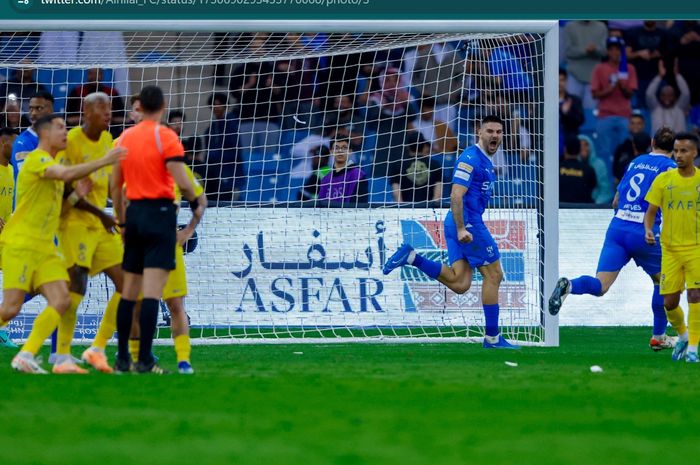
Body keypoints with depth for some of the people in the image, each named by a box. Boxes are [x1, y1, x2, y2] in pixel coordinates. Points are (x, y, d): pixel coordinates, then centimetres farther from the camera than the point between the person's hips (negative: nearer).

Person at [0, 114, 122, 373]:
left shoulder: (53, 164, 18)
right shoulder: (37, 159, -10)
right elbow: (67, 174, -30)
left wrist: (77, 196, 4)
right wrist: (104, 162, -28)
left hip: (45, 246, 9)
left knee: (61, 301, -8)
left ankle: (25, 356, -6)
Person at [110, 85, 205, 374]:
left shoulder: (125, 138, 10)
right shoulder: (165, 136, -8)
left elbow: (115, 185, 14)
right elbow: (181, 181, -16)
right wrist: (196, 203, 2)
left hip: (134, 212, 6)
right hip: (160, 212, -6)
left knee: (129, 290, 11)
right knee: (152, 290, -9)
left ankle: (123, 359, 12)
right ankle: (145, 360, -14)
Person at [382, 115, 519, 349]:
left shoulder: (486, 162, 19)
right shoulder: (471, 158, -12)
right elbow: (456, 195, -20)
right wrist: (461, 229, -24)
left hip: (462, 225, 9)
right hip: (467, 223, -9)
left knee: (459, 284, -1)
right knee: (494, 275, -1)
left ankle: (411, 257, -4)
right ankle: (492, 337, 5)